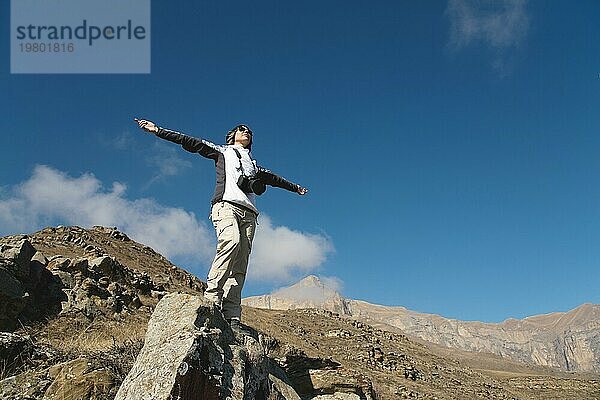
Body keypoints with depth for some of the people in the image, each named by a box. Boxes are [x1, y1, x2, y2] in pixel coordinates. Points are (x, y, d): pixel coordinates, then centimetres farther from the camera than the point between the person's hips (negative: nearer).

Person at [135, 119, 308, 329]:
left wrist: (295, 187, 62)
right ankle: (211, 296, -34)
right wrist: (158, 130, 8)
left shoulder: (254, 165, 36)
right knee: (231, 241, -34)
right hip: (226, 205, -4)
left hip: (248, 212, 5)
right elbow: (190, 142, 16)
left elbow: (274, 178, 50)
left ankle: (232, 316, -19)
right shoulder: (222, 151, 24)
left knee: (240, 267, -11)